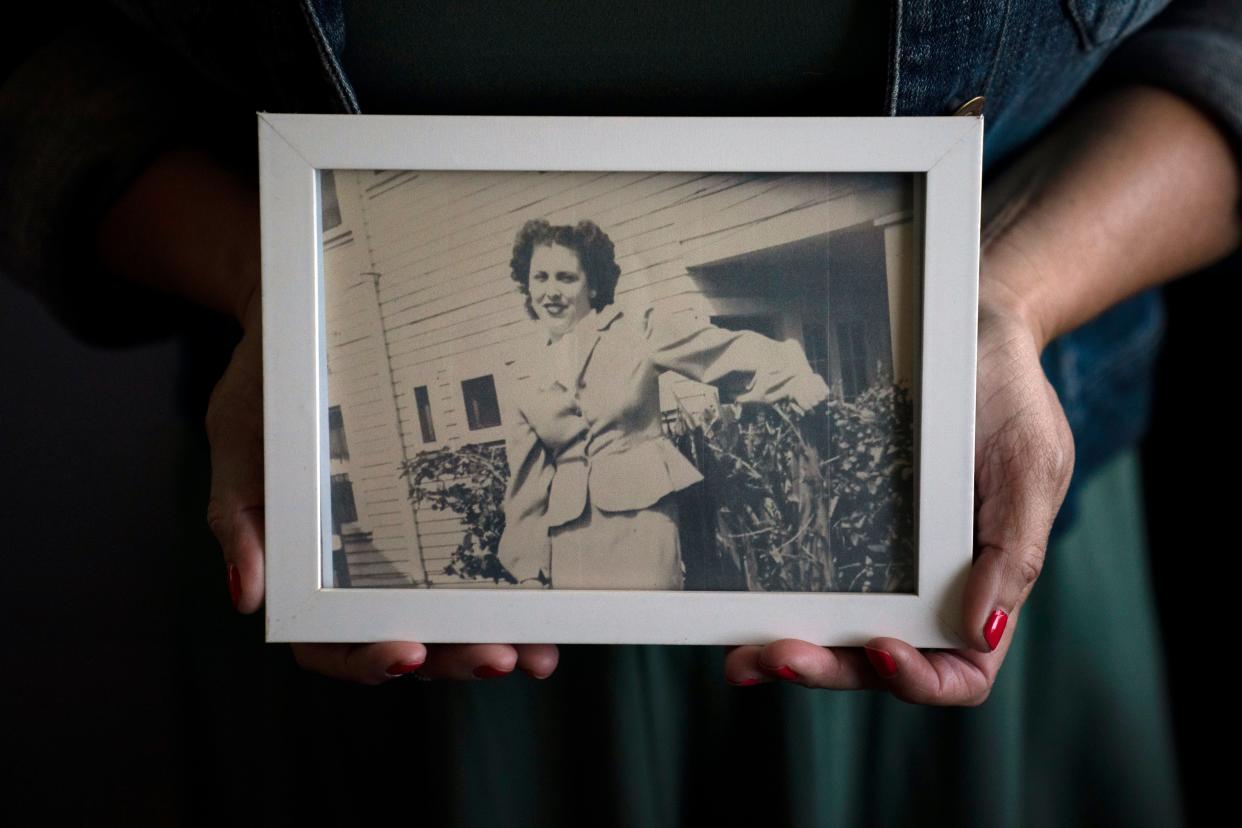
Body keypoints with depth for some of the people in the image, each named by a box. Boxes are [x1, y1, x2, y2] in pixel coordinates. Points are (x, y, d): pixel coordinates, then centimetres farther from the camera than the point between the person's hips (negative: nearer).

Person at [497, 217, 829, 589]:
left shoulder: (637, 332, 1)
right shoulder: (524, 378, 10)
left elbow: (729, 350, -5)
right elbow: (526, 479, 12)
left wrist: (795, 377, -21)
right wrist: (528, 566, 11)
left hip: (640, 517, -3)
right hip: (567, 540, 3)